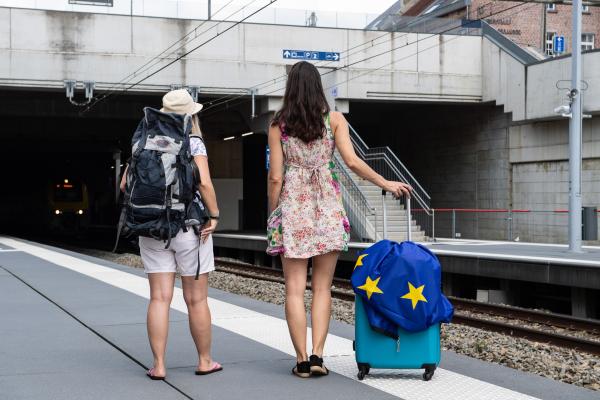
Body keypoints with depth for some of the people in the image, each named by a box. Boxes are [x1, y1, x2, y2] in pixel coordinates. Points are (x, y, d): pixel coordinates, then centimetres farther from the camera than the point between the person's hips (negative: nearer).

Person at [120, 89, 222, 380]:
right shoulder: (193, 143, -6)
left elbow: (125, 184, 3)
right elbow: (204, 183, -18)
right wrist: (214, 215, -8)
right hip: (189, 227, -3)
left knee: (159, 298, 4)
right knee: (196, 299, 7)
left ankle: (159, 365, 3)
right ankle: (205, 361, 18)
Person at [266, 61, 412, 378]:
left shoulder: (278, 124, 1)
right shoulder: (334, 119, 1)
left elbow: (275, 177, -2)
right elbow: (353, 162, -7)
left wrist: (272, 216, 7)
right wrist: (386, 183, 5)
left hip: (292, 209, 0)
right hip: (327, 209, 0)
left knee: (295, 289, 3)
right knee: (322, 288, 8)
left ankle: (302, 360, 3)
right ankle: (317, 355, 0)